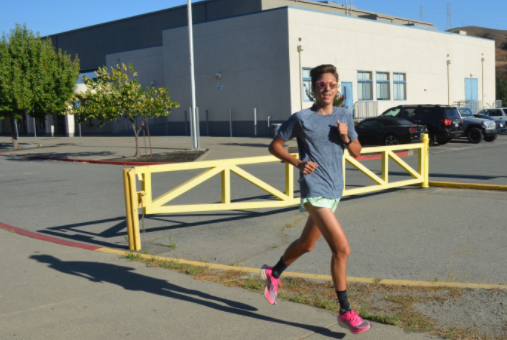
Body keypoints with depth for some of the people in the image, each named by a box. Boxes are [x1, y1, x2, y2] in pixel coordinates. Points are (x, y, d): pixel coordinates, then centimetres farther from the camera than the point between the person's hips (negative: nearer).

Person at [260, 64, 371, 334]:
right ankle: (345, 312, -1)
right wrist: (297, 162, -14)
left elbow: (357, 153, 12)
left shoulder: (344, 116, 8)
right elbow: (275, 145, 1)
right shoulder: (301, 118, -6)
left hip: (334, 191, 6)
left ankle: (273, 274, 46)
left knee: (306, 244, 21)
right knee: (342, 249, -14)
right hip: (314, 192, -6)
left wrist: (346, 137, -9)